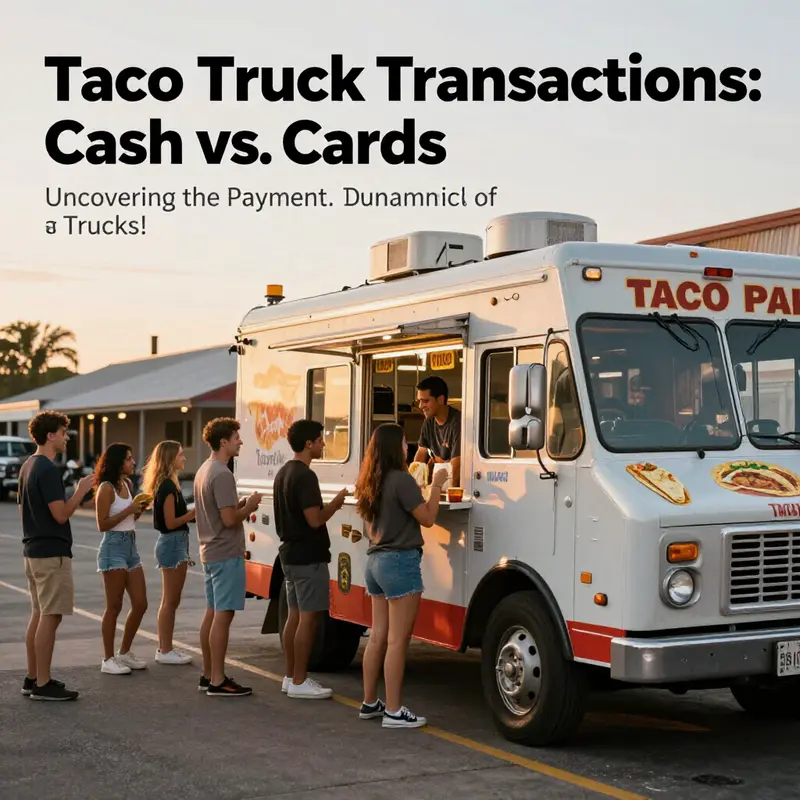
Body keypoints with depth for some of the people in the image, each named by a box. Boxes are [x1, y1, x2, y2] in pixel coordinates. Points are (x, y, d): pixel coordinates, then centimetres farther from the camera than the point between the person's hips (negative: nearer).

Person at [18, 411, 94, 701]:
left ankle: (33, 678, 19)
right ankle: (42, 685, -3)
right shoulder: (48, 469, -17)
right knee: (50, 617, -6)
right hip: (52, 553, -10)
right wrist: (81, 491, -8)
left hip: (33, 550, 10)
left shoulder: (28, 466, 13)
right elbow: (61, 514, -21)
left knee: (39, 615, 14)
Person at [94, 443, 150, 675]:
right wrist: (129, 509, -18)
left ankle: (124, 652, 22)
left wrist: (139, 510, 2)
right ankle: (108, 659, 6)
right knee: (114, 607, -2)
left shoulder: (127, 484, 12)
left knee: (140, 604, 8)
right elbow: (102, 524, -16)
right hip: (114, 548, -8)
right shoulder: (106, 488, -12)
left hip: (131, 546, 8)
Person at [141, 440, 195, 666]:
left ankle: (165, 648, 20)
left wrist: (192, 512, 7)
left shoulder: (168, 484, 14)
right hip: (173, 544, -10)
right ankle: (165, 651, 1)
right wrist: (194, 512, -16)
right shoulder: (168, 487, -16)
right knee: (170, 601, -4)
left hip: (175, 544, 10)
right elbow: (170, 522, -19)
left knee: (170, 601, 14)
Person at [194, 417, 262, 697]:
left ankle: (208, 674, 21)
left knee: (212, 613, 14)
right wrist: (250, 506, -6)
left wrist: (243, 505, 10)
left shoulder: (203, 471, 13)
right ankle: (217, 681, -3)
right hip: (227, 555, -10)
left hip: (210, 553, 10)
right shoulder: (222, 474, -19)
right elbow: (230, 519, -22)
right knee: (223, 615, -6)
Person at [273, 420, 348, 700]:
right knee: (308, 617, -5)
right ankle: (299, 682, -2)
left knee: (294, 615, 13)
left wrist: (328, 505, 14)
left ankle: (290, 676, 19)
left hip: (290, 552, 10)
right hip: (308, 556, -10)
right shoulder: (305, 476, -18)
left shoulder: (283, 472, 13)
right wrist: (336, 502, -7)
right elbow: (314, 519, -23)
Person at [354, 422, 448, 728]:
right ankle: (393, 711, -2)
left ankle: (369, 703, 21)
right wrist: (436, 485, -2)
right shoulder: (401, 480, -15)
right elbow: (427, 518, -11)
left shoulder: (369, 483, 12)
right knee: (397, 640, -5)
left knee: (377, 637, 14)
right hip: (400, 562, -9)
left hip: (375, 561, 9)